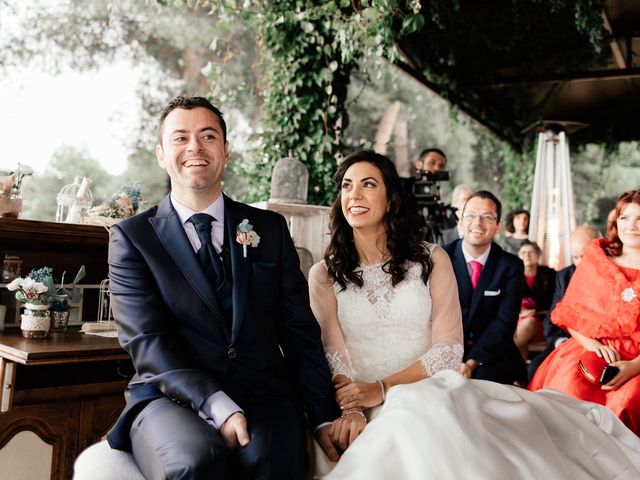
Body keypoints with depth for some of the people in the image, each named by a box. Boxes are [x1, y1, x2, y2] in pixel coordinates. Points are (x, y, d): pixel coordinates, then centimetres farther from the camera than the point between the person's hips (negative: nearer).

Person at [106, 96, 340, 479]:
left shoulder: (270, 229, 13)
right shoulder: (132, 237, 6)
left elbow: (300, 330, 9)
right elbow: (146, 340, -6)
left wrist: (325, 417, -1)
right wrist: (218, 406, -20)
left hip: (264, 397, 2)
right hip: (171, 399, -1)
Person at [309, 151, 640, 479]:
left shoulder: (432, 260, 4)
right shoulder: (324, 275, 5)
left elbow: (448, 348, -2)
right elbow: (332, 354, -2)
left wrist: (382, 388, -14)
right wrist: (350, 411, -22)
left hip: (435, 390, 2)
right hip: (376, 415, -2)